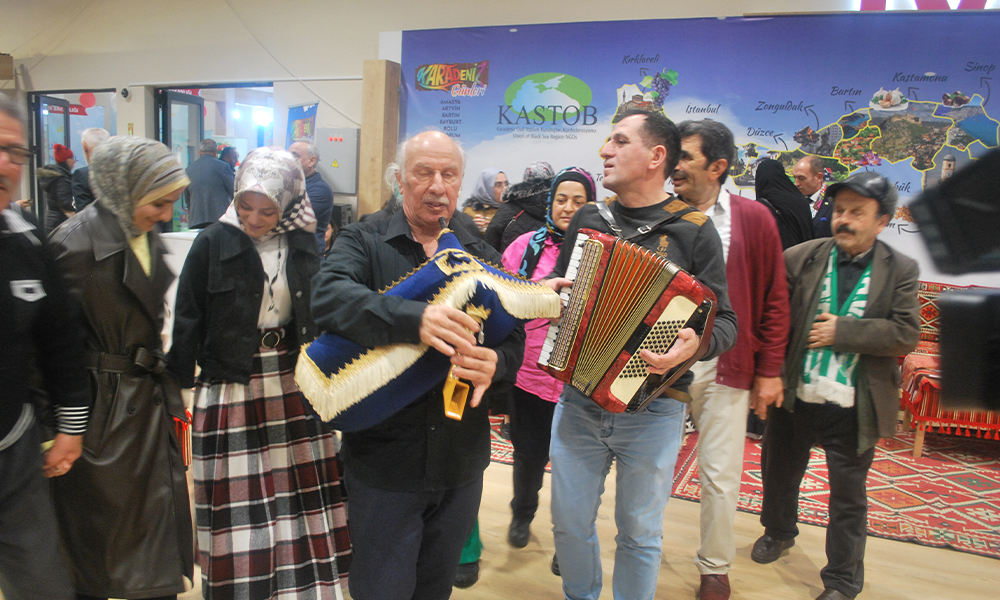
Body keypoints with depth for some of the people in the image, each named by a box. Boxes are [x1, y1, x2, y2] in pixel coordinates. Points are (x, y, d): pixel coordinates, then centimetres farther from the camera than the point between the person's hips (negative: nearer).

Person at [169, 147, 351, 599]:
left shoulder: (303, 244, 1)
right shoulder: (214, 243, -8)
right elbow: (187, 321, -3)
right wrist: (179, 386, -5)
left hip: (295, 385, 3)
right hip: (231, 390, -3)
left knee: (301, 495, 11)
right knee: (240, 506, 5)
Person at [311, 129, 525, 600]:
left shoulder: (483, 256, 6)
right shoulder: (363, 241, -5)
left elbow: (515, 337, 0)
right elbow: (329, 296, -26)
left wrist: (495, 363, -24)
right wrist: (414, 318, -41)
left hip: (460, 461, 4)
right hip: (383, 459, -3)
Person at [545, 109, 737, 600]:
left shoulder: (694, 230, -5)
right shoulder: (588, 219, 7)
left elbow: (724, 322, -6)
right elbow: (559, 283, 20)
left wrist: (694, 344, -27)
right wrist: (549, 289, -3)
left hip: (650, 408, -3)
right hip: (578, 401, 4)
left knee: (639, 531, 13)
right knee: (569, 521, 15)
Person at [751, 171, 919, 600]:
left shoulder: (900, 270, -2)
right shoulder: (801, 258, -3)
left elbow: (906, 334, -11)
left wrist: (841, 330, -17)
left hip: (853, 409, -1)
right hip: (793, 398, 2)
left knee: (848, 499, 11)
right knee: (779, 473, 22)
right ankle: (778, 532, 50)